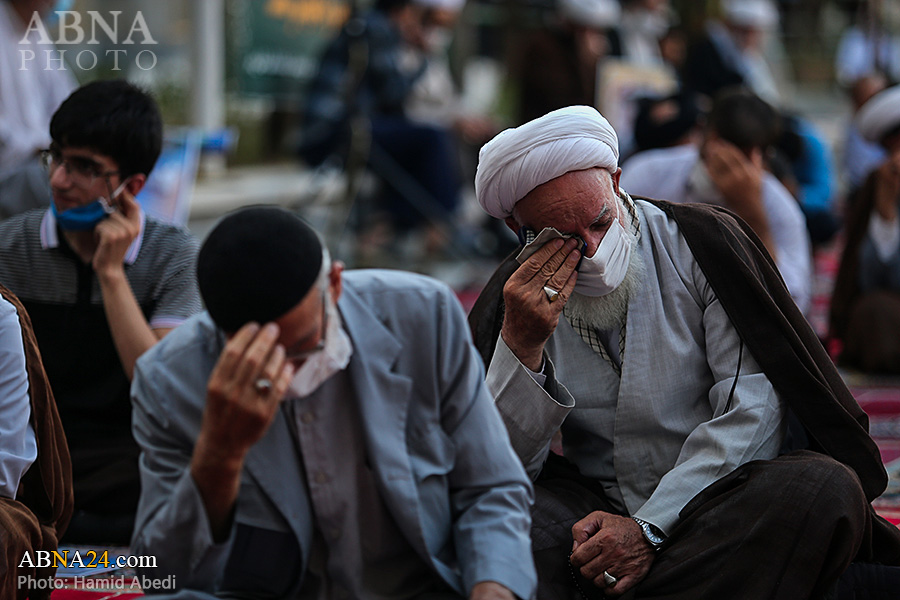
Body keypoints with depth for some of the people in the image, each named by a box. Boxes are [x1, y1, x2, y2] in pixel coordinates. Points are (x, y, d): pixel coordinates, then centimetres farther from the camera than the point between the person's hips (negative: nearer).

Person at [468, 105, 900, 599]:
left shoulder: (705, 244, -5)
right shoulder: (512, 299, 2)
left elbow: (751, 409, -11)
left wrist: (650, 529, -19)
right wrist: (522, 345, -20)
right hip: (596, 508, 1)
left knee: (825, 488, -34)